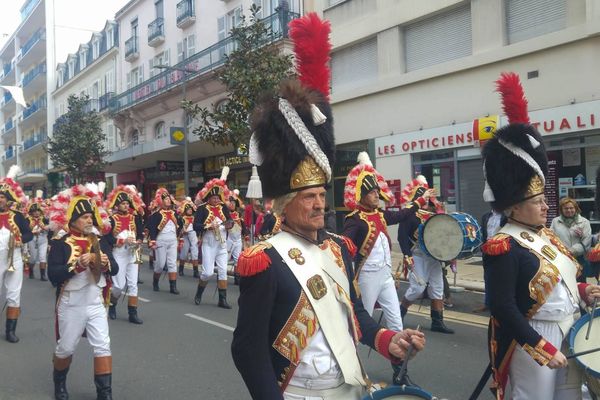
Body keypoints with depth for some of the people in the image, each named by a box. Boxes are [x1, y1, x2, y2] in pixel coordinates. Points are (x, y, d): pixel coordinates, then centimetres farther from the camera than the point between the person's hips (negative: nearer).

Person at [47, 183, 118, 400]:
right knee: (66, 348, 13)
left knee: (103, 346, -1)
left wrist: (106, 263, -17)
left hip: (96, 303, 3)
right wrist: (78, 265, -28)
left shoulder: (100, 240, 5)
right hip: (71, 306, -3)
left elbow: (115, 269, 4)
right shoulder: (60, 244, -9)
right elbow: (53, 275, -18)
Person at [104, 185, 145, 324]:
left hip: (133, 254, 4)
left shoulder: (134, 217, 6)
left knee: (133, 284, 3)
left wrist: (138, 242, -12)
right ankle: (112, 304, 26)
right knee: (120, 285, -3)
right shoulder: (112, 219, -6)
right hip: (118, 254, -4)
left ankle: (133, 313, 7)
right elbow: (107, 237, -12)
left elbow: (140, 233, 8)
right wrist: (124, 240, -21)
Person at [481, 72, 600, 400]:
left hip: (571, 332, 9)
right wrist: (544, 349, -23)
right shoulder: (504, 246, -21)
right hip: (534, 338, -9)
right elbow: (503, 308, -23)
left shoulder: (546, 234, 7)